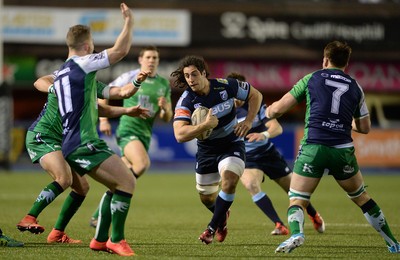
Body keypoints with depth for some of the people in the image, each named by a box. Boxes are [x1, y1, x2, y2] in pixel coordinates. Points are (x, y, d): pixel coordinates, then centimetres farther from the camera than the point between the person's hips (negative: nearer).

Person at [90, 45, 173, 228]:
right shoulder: (130, 77, -1)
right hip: (128, 130, -5)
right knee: (143, 164, -31)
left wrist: (165, 108, -10)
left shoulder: (164, 84, 11)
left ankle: (98, 215, 15)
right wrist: (103, 119, -4)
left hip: (145, 135, 5)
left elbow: (167, 118, 12)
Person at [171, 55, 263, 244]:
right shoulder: (186, 101, -22)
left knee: (229, 181, -28)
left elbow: (255, 95, -2)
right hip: (206, 149, 2)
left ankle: (212, 227, -10)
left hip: (232, 144, -2)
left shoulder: (226, 86, -19)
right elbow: (180, 135, -34)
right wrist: (205, 125, -44)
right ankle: (222, 217, 49)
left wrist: (249, 121, -14)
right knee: (206, 198, 12)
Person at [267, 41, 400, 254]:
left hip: (313, 147, -2)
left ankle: (296, 234, -27)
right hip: (343, 149, 2)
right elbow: (365, 128, 19)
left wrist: (270, 111, 28)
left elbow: (278, 109, 5)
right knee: (362, 198, 20)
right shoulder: (355, 87, 14)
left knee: (296, 200, 3)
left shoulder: (312, 79, 8)